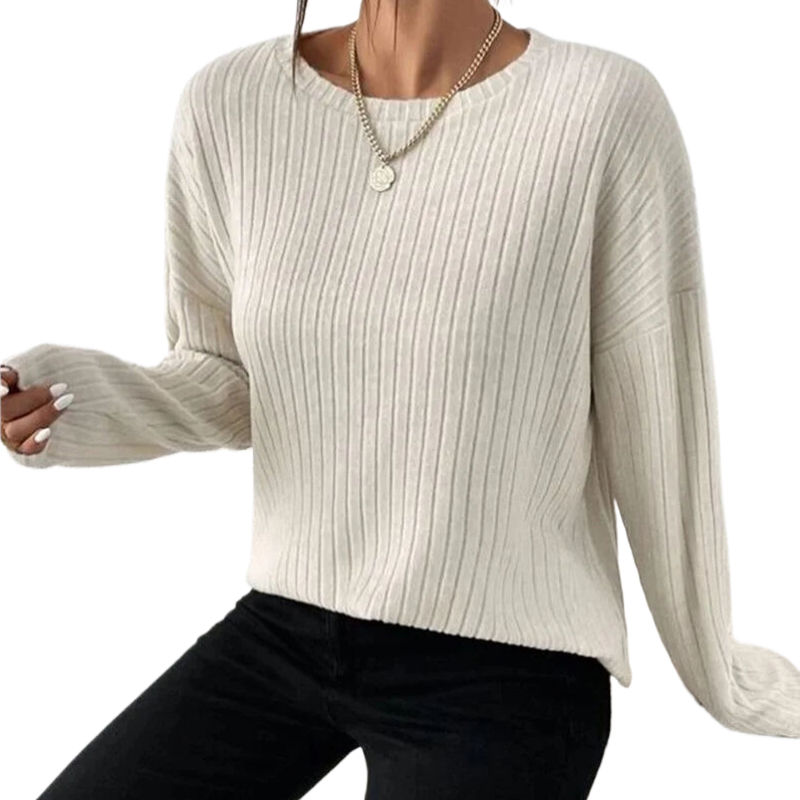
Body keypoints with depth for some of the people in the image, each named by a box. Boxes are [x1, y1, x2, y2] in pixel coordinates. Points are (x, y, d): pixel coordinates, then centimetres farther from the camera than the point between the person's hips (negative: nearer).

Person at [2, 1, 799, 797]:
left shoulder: (607, 108, -17)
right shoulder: (229, 102, -5)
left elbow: (659, 426, -7)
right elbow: (228, 381, 7)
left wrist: (715, 666, 6)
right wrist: (65, 396, -13)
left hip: (505, 670, -4)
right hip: (282, 633, 4)